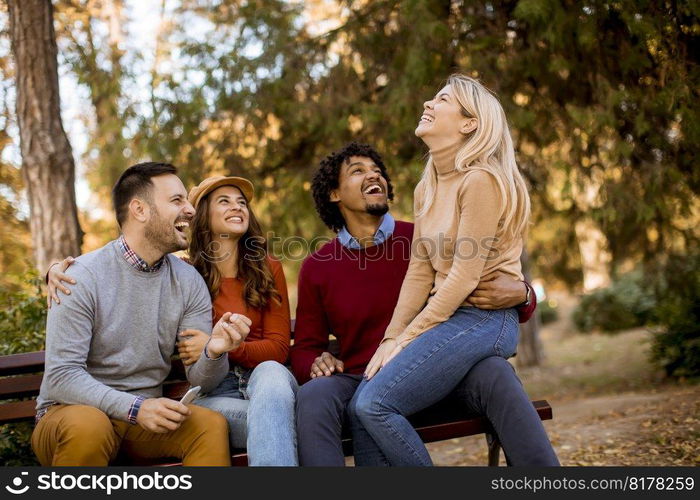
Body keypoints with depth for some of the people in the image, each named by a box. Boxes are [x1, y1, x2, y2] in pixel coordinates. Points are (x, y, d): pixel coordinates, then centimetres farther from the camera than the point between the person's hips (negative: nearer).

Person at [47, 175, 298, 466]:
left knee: (270, 373, -38)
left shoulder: (269, 271, 10)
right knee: (275, 418, -37)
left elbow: (278, 348, 4)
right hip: (212, 392, -1)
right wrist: (60, 270, -10)